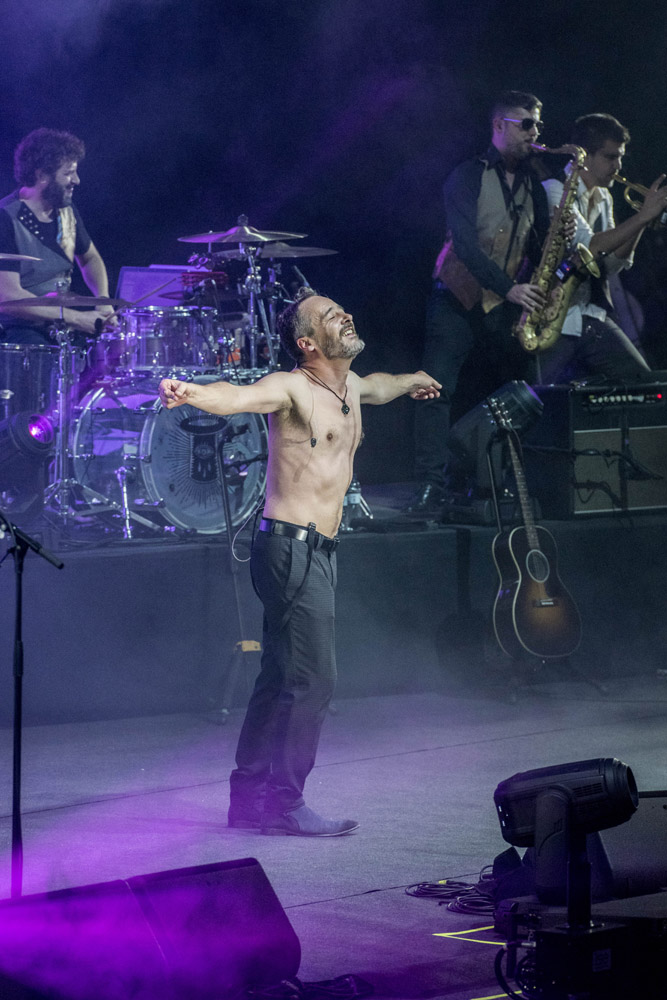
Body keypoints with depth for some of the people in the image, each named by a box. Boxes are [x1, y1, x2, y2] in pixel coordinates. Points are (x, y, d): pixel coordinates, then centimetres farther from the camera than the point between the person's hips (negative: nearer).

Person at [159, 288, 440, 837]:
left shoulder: (349, 387, 14)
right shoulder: (293, 388, -12)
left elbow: (377, 386, 40)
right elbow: (240, 396, -32)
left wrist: (411, 381, 61)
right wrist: (191, 393, -53)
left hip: (319, 550, 9)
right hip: (292, 548, -9)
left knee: (281, 679, 12)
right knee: (312, 681, -11)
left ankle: (250, 797, 19)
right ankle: (284, 804, -4)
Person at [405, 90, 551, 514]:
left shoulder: (532, 184, 13)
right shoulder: (468, 177, -5)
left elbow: (539, 247, 14)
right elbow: (465, 242, -16)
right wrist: (509, 287, -25)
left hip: (507, 304, 5)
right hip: (460, 299, -5)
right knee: (437, 387, -13)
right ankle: (431, 486, -12)